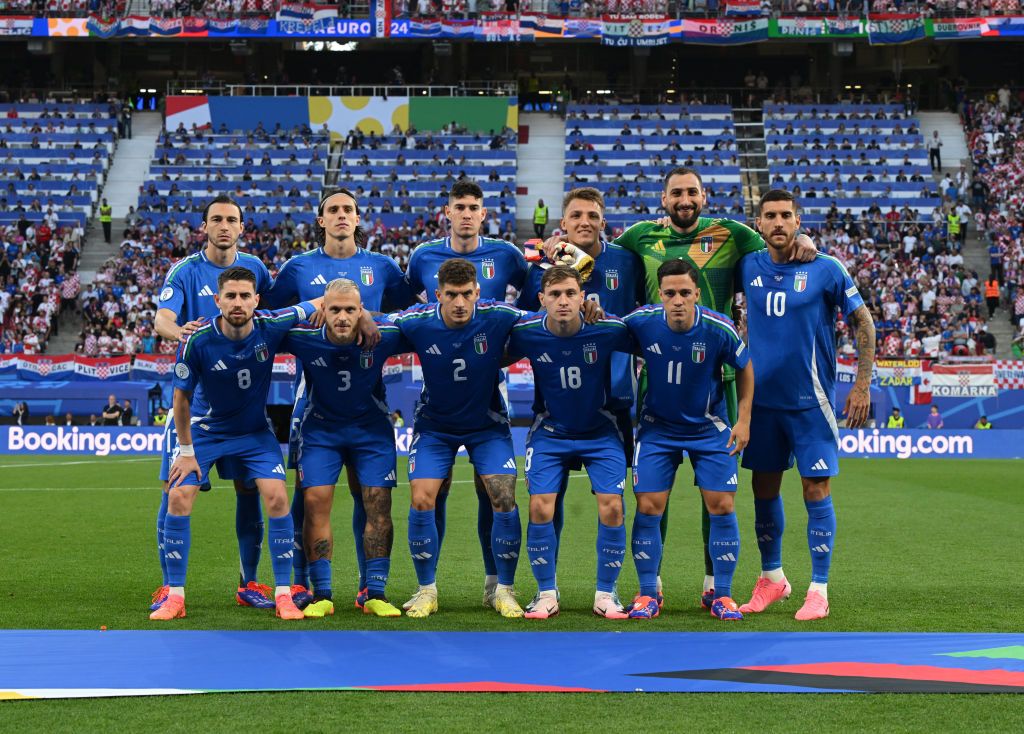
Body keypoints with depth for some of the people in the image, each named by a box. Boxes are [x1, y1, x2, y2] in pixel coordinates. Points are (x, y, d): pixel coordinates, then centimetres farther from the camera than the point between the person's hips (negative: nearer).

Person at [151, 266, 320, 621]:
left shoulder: (271, 326, -22)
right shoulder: (197, 340, -24)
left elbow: (322, 304, -4)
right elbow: (182, 396, -11)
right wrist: (186, 451, -8)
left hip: (256, 431, 1)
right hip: (205, 430, -1)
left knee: (277, 498, -14)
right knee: (178, 500, -11)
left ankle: (283, 595, -2)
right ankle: (175, 596, 2)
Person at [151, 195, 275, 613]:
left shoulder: (254, 268, 6)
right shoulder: (185, 271, -4)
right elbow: (161, 318, -18)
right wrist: (178, 331, -40)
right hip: (193, 393, -3)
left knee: (249, 487, 3)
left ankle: (248, 583, 15)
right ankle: (168, 586, 4)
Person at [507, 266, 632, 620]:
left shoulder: (609, 329, -20)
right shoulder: (525, 332, -16)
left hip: (600, 431, 0)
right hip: (550, 432, 1)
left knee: (611, 507, -11)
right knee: (540, 507, -11)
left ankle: (606, 594, 6)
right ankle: (546, 593, 7)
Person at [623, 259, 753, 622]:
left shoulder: (719, 329, -19)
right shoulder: (641, 322, -18)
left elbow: (745, 369, -1)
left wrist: (743, 420, -3)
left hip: (710, 428, 0)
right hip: (657, 427, 0)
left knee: (722, 506, -4)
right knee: (648, 507, -5)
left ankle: (722, 595, 9)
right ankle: (648, 594, 8)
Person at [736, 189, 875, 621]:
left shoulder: (825, 269, -7)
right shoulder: (748, 267, 2)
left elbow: (862, 322, -1)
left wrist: (862, 384, -6)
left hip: (810, 400, -4)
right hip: (762, 397, 4)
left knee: (816, 490, -4)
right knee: (764, 489, 10)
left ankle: (818, 590, 3)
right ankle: (771, 578, 26)